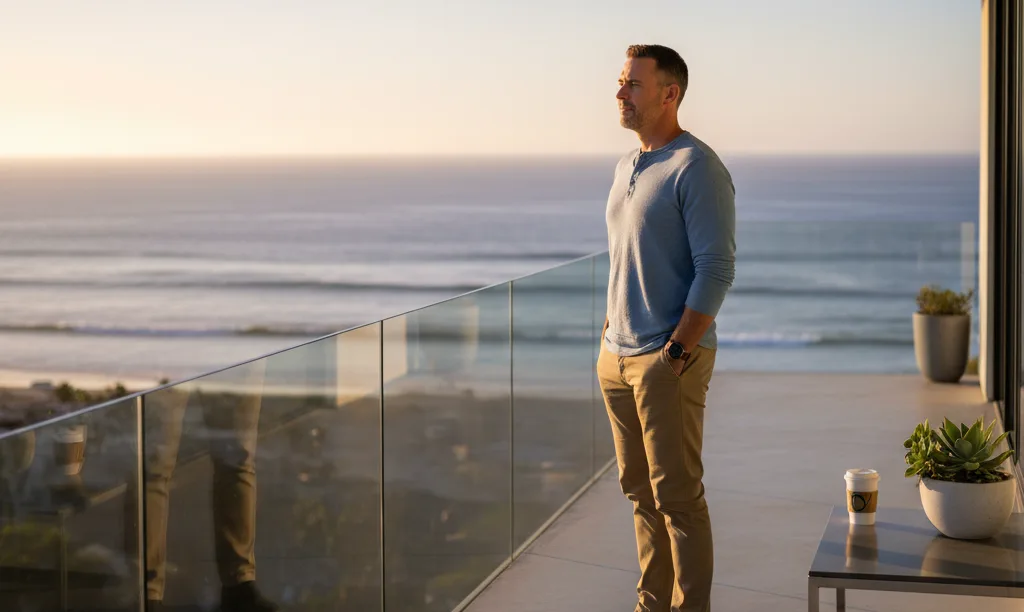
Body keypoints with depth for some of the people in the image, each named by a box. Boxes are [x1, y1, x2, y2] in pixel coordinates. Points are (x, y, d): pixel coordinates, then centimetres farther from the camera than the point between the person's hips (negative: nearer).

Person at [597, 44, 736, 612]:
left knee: (677, 496, -4)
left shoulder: (697, 167, -13)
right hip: (618, 357, 8)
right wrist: (608, 341, 16)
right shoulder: (626, 167, 14)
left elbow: (716, 270, -18)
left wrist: (674, 353, -20)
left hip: (670, 359, -8)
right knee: (641, 491, 13)